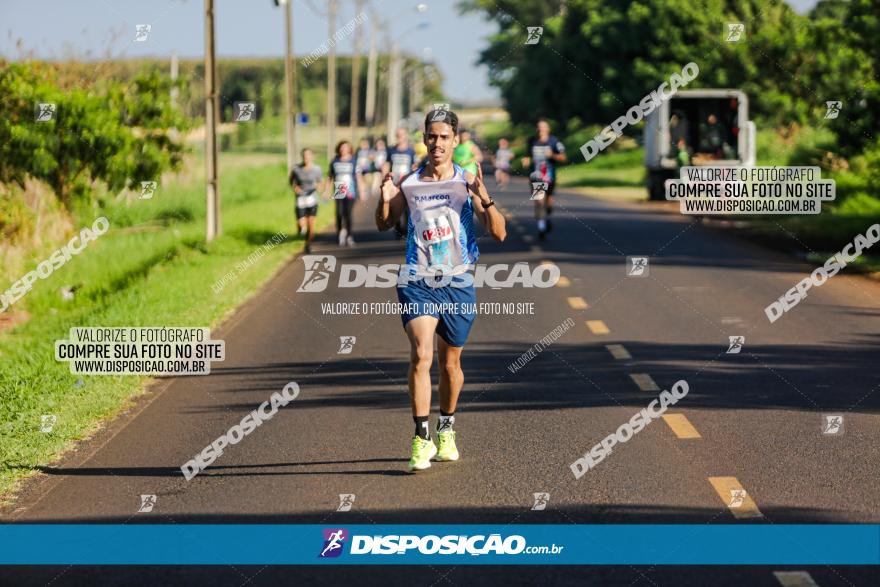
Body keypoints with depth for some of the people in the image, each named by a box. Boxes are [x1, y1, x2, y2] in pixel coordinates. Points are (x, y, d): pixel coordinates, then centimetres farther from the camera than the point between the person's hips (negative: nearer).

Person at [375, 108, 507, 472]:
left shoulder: (467, 182, -2)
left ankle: (446, 430, 35)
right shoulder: (409, 182, 1)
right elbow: (384, 225, 15)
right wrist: (385, 199, -6)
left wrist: (484, 198, -24)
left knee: (451, 363, 13)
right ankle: (422, 439, -16)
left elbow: (498, 233, -7)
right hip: (417, 283, -1)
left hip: (457, 284, 1)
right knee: (421, 356, -18)